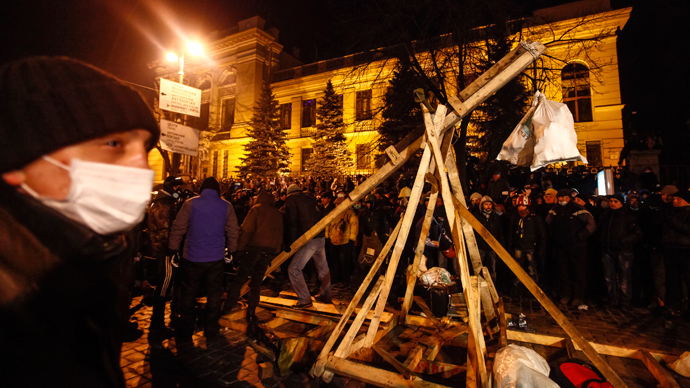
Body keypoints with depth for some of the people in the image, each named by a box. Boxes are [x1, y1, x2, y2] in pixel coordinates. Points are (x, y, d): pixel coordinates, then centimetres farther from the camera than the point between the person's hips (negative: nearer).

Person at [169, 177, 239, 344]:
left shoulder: (190, 204, -4)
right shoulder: (226, 206, -2)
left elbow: (178, 228, -2)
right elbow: (233, 231, 1)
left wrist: (173, 249, 8)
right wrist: (231, 250, 13)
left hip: (192, 257, 0)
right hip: (216, 258, 1)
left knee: (188, 295, 13)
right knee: (214, 294, 15)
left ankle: (184, 335, 21)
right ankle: (211, 330, 27)